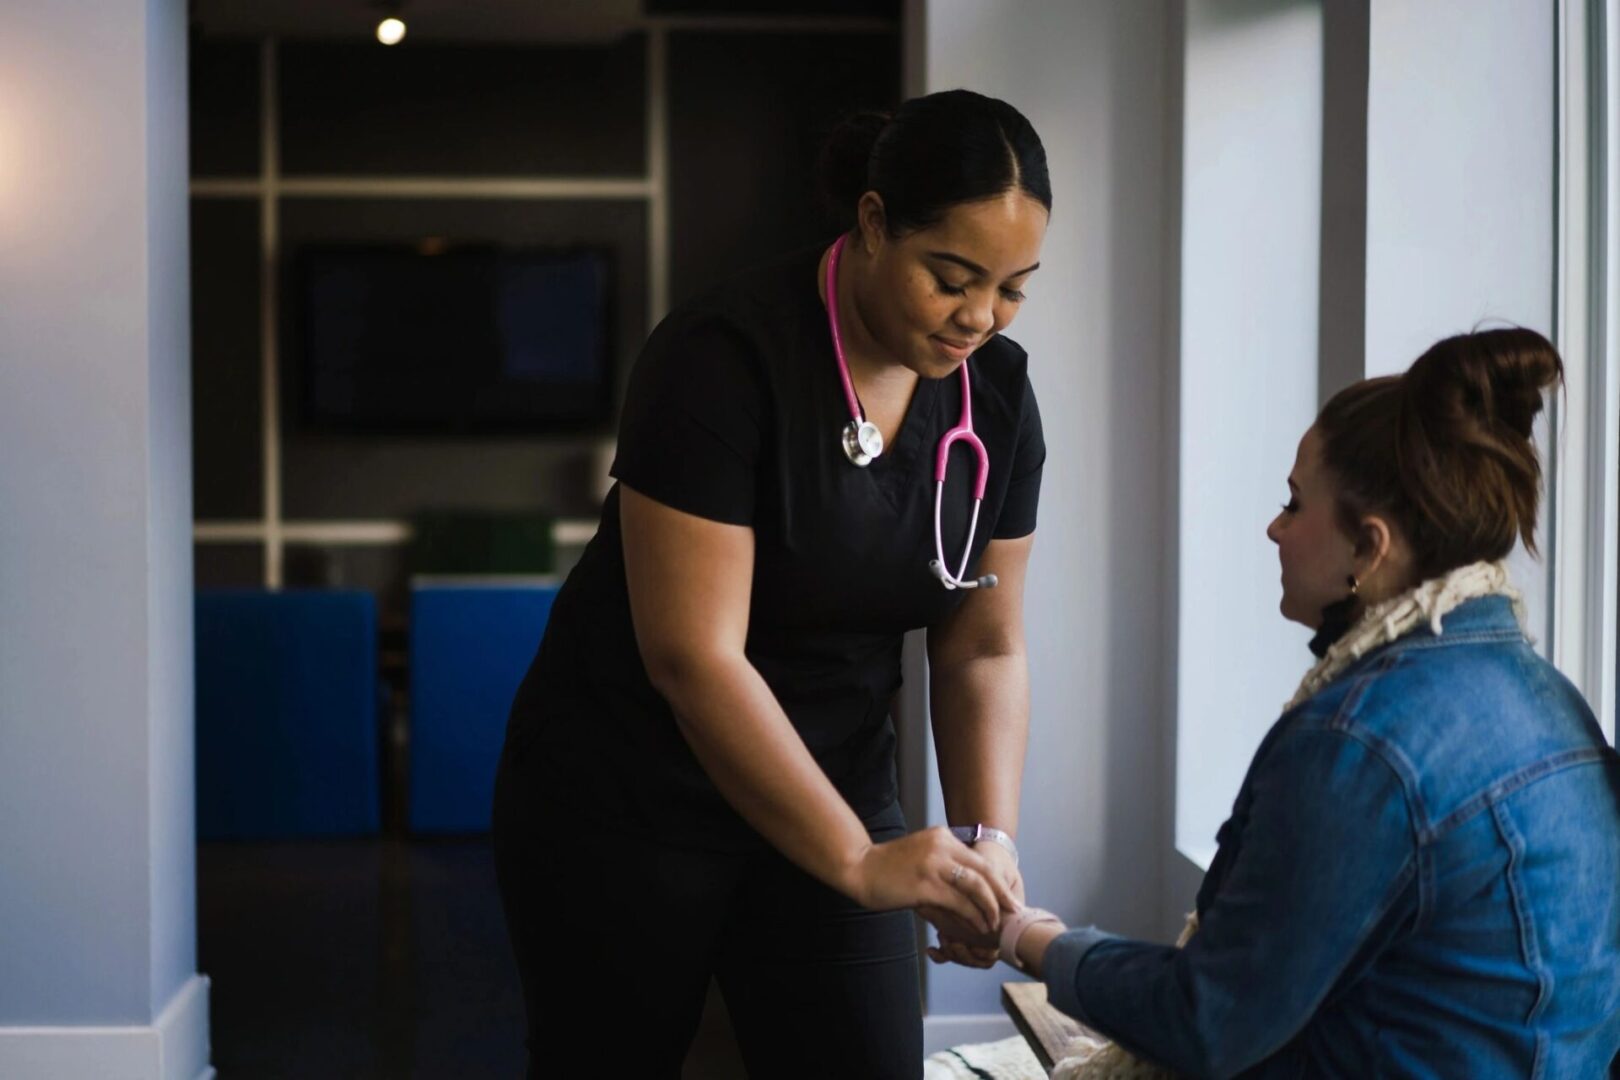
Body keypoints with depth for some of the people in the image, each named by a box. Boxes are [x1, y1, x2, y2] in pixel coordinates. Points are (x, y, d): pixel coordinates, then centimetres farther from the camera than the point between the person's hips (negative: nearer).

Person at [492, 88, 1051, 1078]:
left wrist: (987, 839, -16)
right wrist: (857, 862, -29)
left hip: (827, 792, 5)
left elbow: (985, 650, 0)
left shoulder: (996, 393, -4)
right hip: (625, 805, -4)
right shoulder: (726, 357, -23)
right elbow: (692, 656, -27)